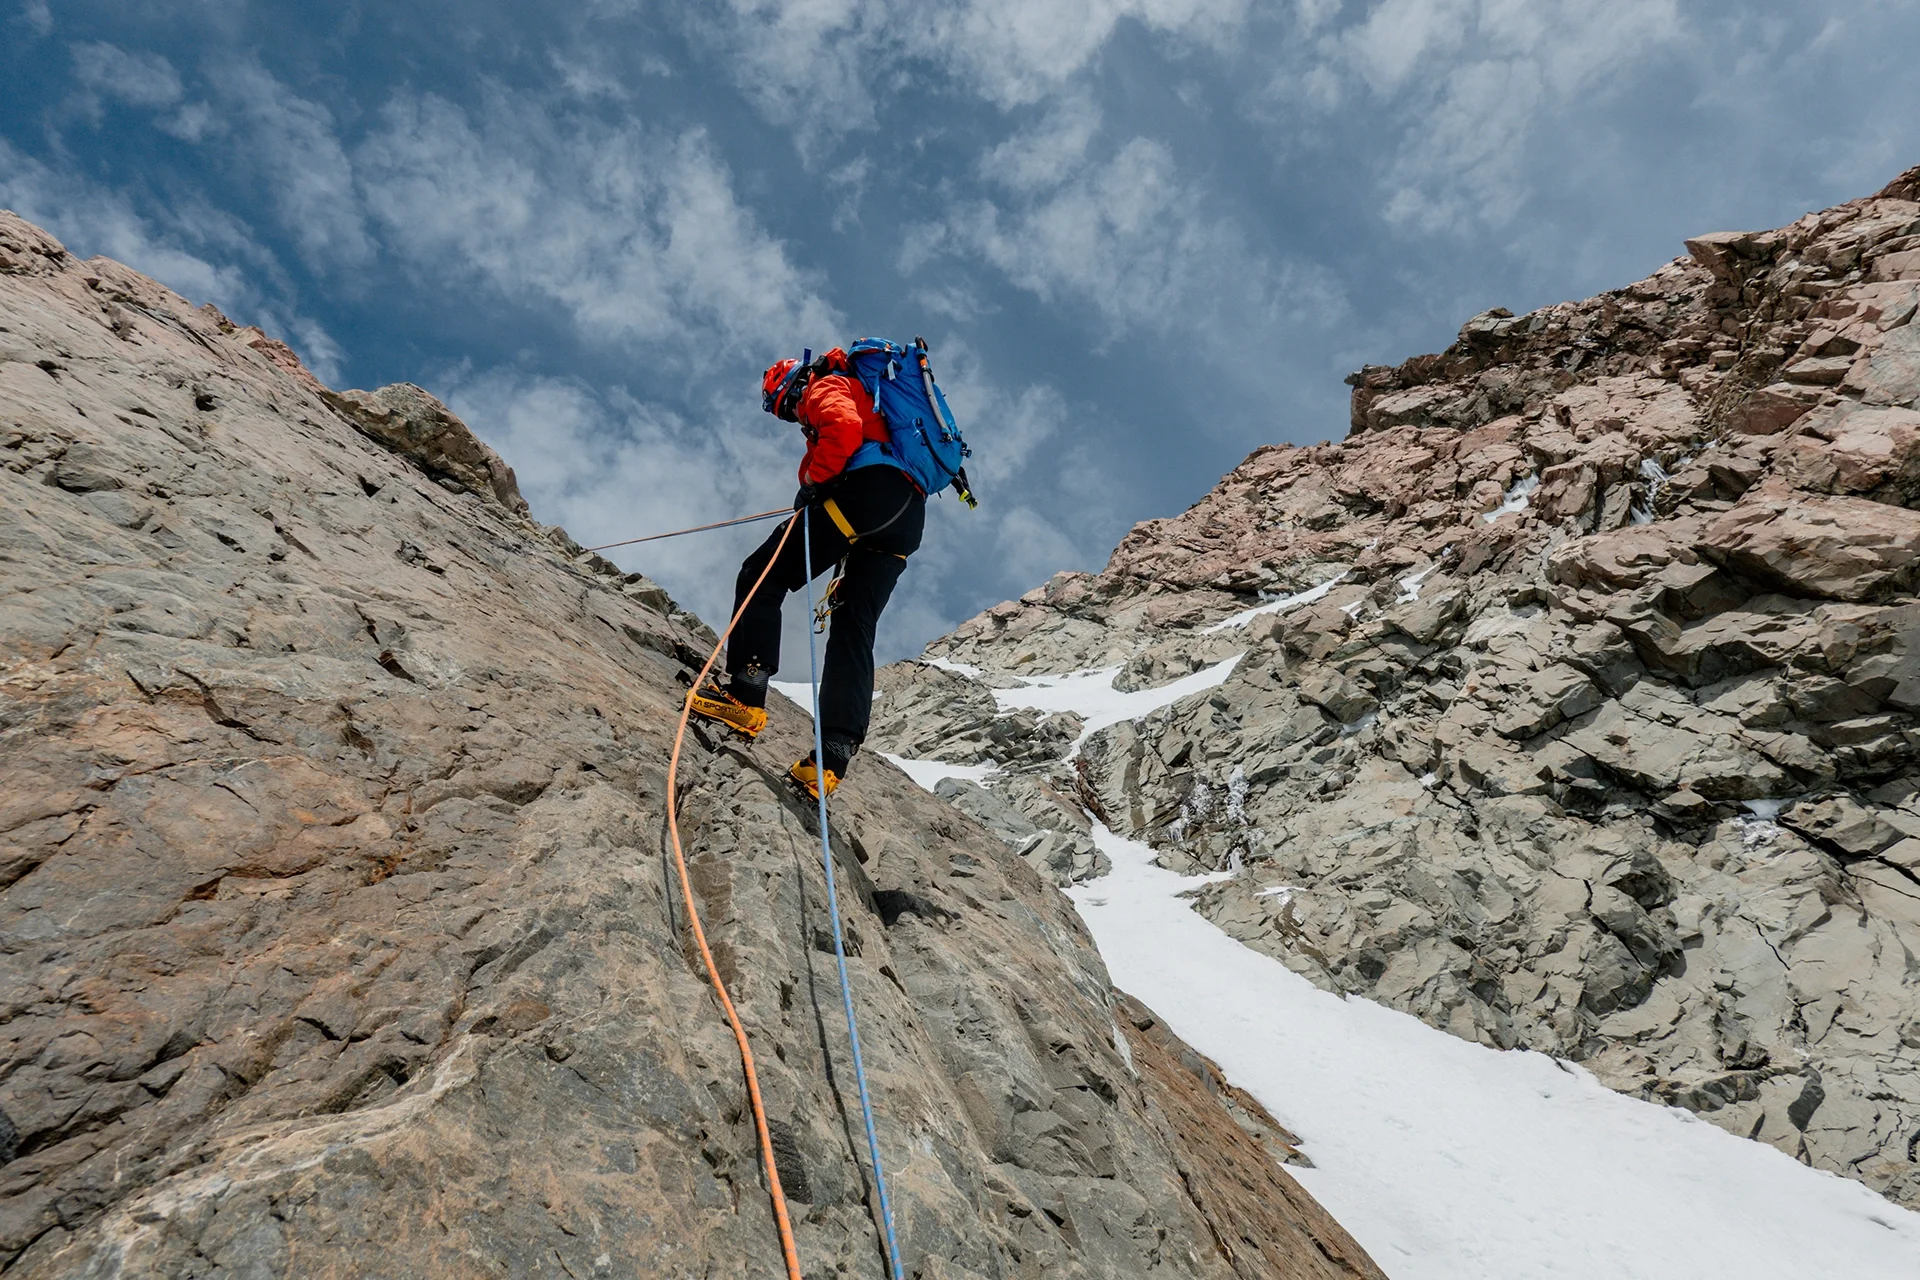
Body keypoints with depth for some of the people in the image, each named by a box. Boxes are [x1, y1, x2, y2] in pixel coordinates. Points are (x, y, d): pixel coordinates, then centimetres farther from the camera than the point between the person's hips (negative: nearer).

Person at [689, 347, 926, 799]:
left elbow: (844, 428, -13)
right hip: (909, 516, 9)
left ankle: (745, 696, -17)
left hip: (867, 488, -9)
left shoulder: (825, 388, 12)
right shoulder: (866, 398, 40)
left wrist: (812, 484, -6)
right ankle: (831, 760, -5)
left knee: (761, 577, -5)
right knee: (854, 631, 3)